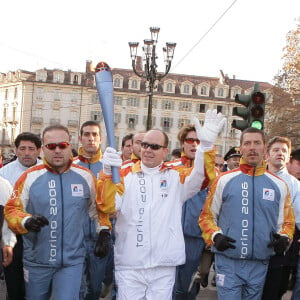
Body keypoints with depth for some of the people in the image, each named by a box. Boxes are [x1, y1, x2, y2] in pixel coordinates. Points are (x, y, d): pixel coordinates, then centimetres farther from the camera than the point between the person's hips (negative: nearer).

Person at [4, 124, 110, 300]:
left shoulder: (85, 176, 0)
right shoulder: (30, 177, -4)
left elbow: (98, 207, 13)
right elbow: (11, 209, -3)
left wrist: (103, 234, 5)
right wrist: (26, 221, -23)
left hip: (72, 262, -1)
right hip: (36, 261, 1)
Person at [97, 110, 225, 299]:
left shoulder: (176, 176, 5)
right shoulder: (125, 175, 3)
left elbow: (199, 177, -13)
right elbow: (109, 205, -9)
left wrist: (206, 144, -30)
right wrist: (107, 172, -25)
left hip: (164, 265, 0)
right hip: (129, 264, 0)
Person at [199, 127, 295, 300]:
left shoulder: (279, 185, 7)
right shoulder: (224, 180, 1)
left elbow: (287, 221, 14)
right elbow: (207, 215, 7)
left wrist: (284, 238, -7)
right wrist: (215, 236, -11)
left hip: (259, 265, 3)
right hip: (228, 262, -2)